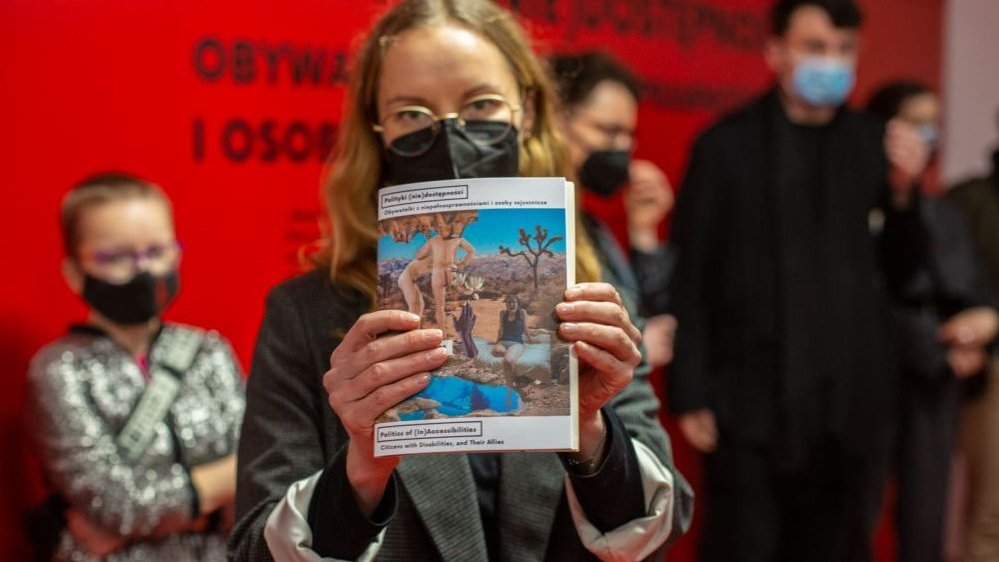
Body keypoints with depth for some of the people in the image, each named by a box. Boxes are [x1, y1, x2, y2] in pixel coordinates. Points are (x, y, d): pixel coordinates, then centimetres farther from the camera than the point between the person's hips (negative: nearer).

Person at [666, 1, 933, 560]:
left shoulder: (878, 142, 5)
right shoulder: (726, 144, -5)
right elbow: (690, 278, -6)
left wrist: (903, 191, -10)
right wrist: (690, 395, -8)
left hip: (855, 405, 4)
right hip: (752, 406, -3)